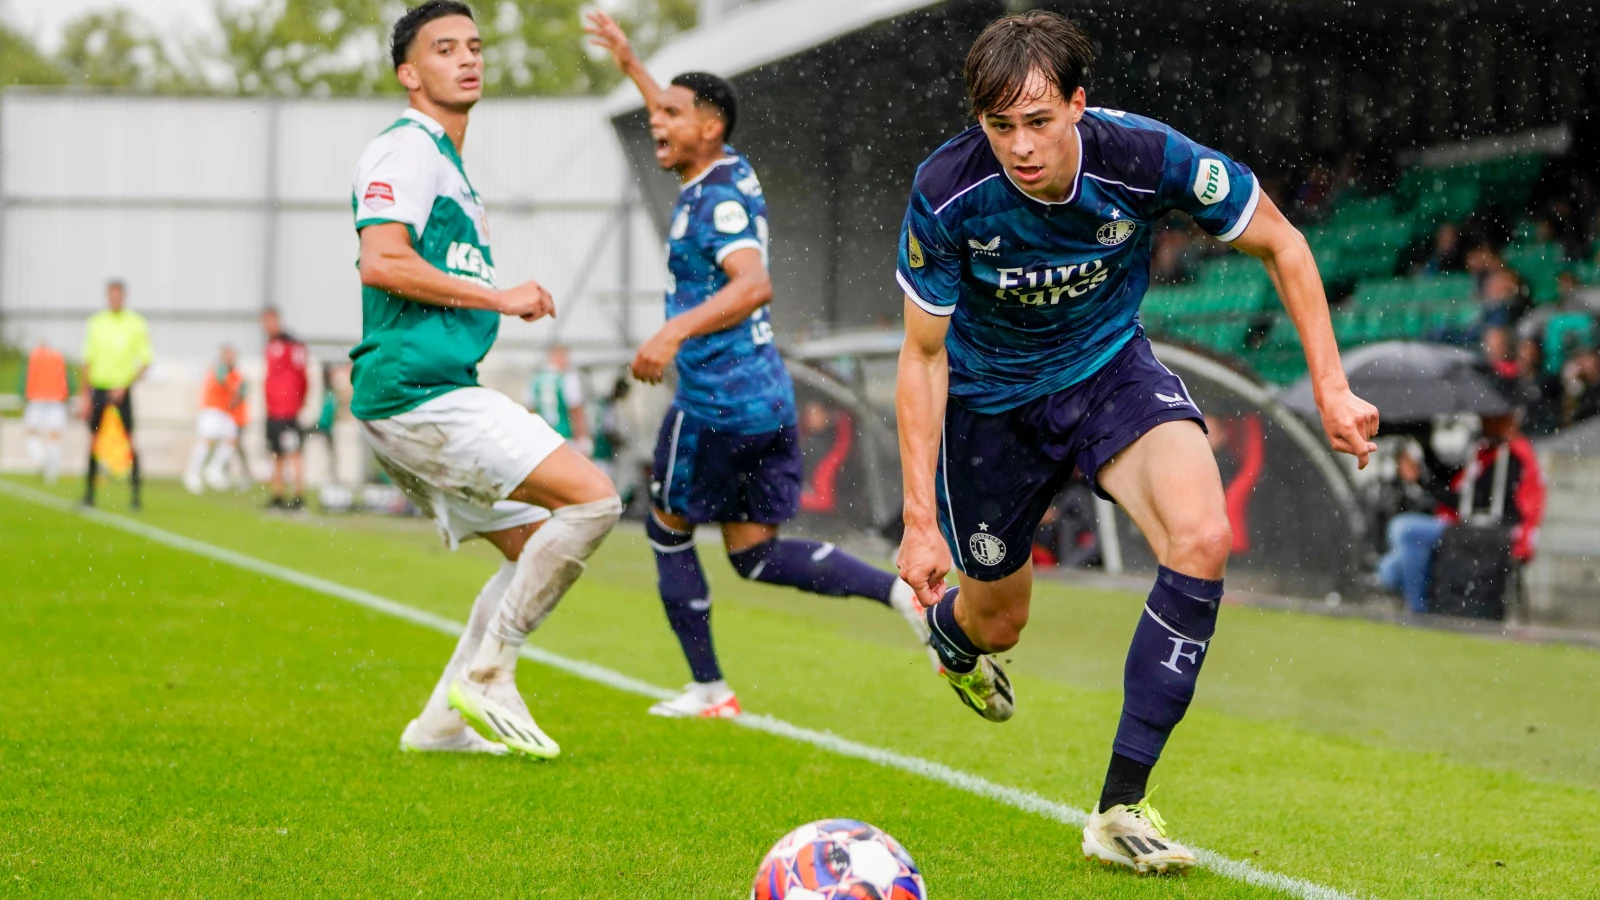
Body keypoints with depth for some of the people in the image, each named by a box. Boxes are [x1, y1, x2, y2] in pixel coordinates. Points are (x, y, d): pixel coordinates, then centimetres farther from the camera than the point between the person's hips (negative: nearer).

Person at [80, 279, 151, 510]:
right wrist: (85, 394, 5)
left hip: (123, 390, -2)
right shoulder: (95, 323, 6)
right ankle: (89, 492, 9)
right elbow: (88, 360, 10)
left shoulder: (137, 325, -1)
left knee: (129, 439, -7)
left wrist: (124, 386, -12)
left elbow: (145, 361, -2)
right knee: (93, 439, 2)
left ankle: (135, 494, -4)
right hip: (98, 387, 2)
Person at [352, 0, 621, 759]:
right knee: (592, 497, -16)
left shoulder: (446, 161, 24)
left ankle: (444, 720, 10)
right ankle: (487, 676, -11)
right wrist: (498, 297, -16)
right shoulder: (405, 149, -8)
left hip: (431, 394, 10)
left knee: (537, 544, 13)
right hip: (416, 391, -10)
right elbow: (381, 261, -21)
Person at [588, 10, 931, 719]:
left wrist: (676, 330, -42)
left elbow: (754, 284, -32)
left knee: (668, 529, 9)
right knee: (754, 553, 10)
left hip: (716, 400, -9)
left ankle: (708, 688, 12)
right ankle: (901, 591, -7)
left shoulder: (716, 202, -15)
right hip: (770, 399, 9)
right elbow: (683, 128, 36)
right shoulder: (731, 173, 12)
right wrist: (630, 64, 42)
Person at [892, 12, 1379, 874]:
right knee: (999, 620, 12)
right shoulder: (946, 193, -29)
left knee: (1201, 541, -27)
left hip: (1109, 367, 1)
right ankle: (950, 633, 57)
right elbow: (924, 357, -15)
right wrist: (919, 522, -18)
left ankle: (1121, 808, -19)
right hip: (990, 396, 0)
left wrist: (1331, 389, -12)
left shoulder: (1145, 157, -28)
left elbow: (1279, 243, -10)